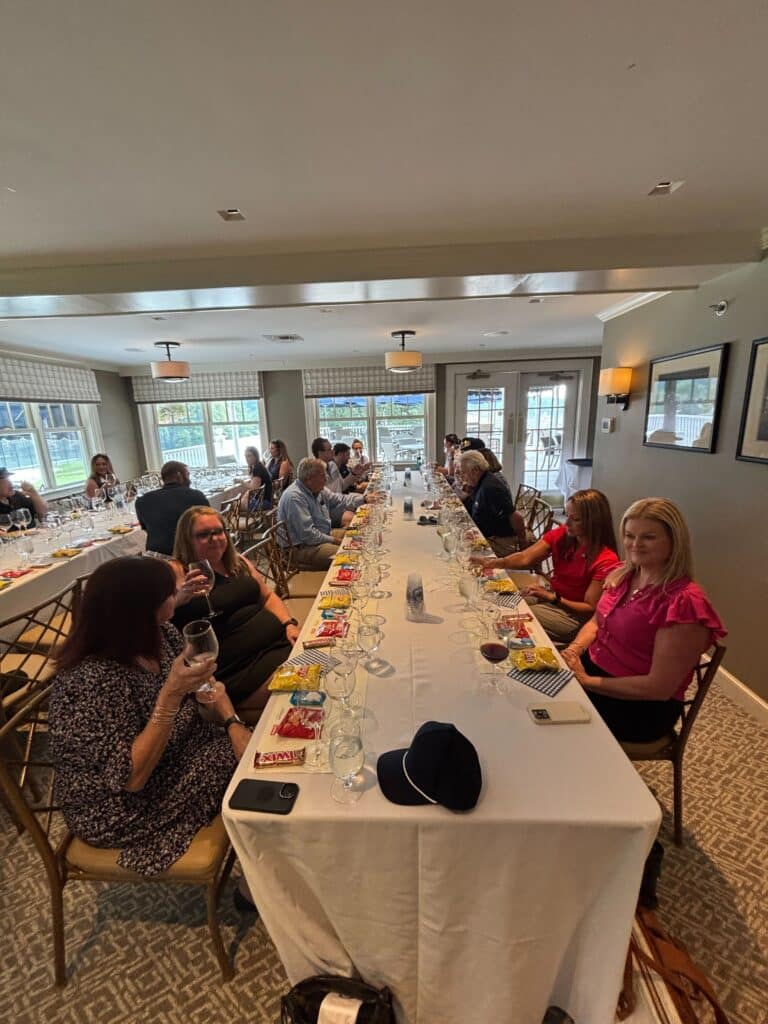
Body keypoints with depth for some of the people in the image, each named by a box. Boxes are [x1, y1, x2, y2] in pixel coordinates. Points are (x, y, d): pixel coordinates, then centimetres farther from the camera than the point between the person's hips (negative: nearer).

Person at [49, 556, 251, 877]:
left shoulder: (158, 635, -10)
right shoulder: (91, 681, -33)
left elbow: (206, 685, 1)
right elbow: (131, 776, -29)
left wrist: (233, 724, -15)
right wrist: (172, 693, -39)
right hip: (123, 807, -6)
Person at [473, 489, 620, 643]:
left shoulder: (606, 561, -22)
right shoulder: (560, 535, -6)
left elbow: (590, 609, -19)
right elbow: (525, 558, -14)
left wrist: (552, 597, -32)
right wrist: (495, 562, -33)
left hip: (574, 615, -6)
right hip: (551, 595, 6)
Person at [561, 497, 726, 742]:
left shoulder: (683, 602, -23)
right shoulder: (622, 575, 1)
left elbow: (659, 688, -22)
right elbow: (595, 623, 12)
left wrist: (586, 681, -20)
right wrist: (573, 650, -7)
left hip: (643, 706, -6)